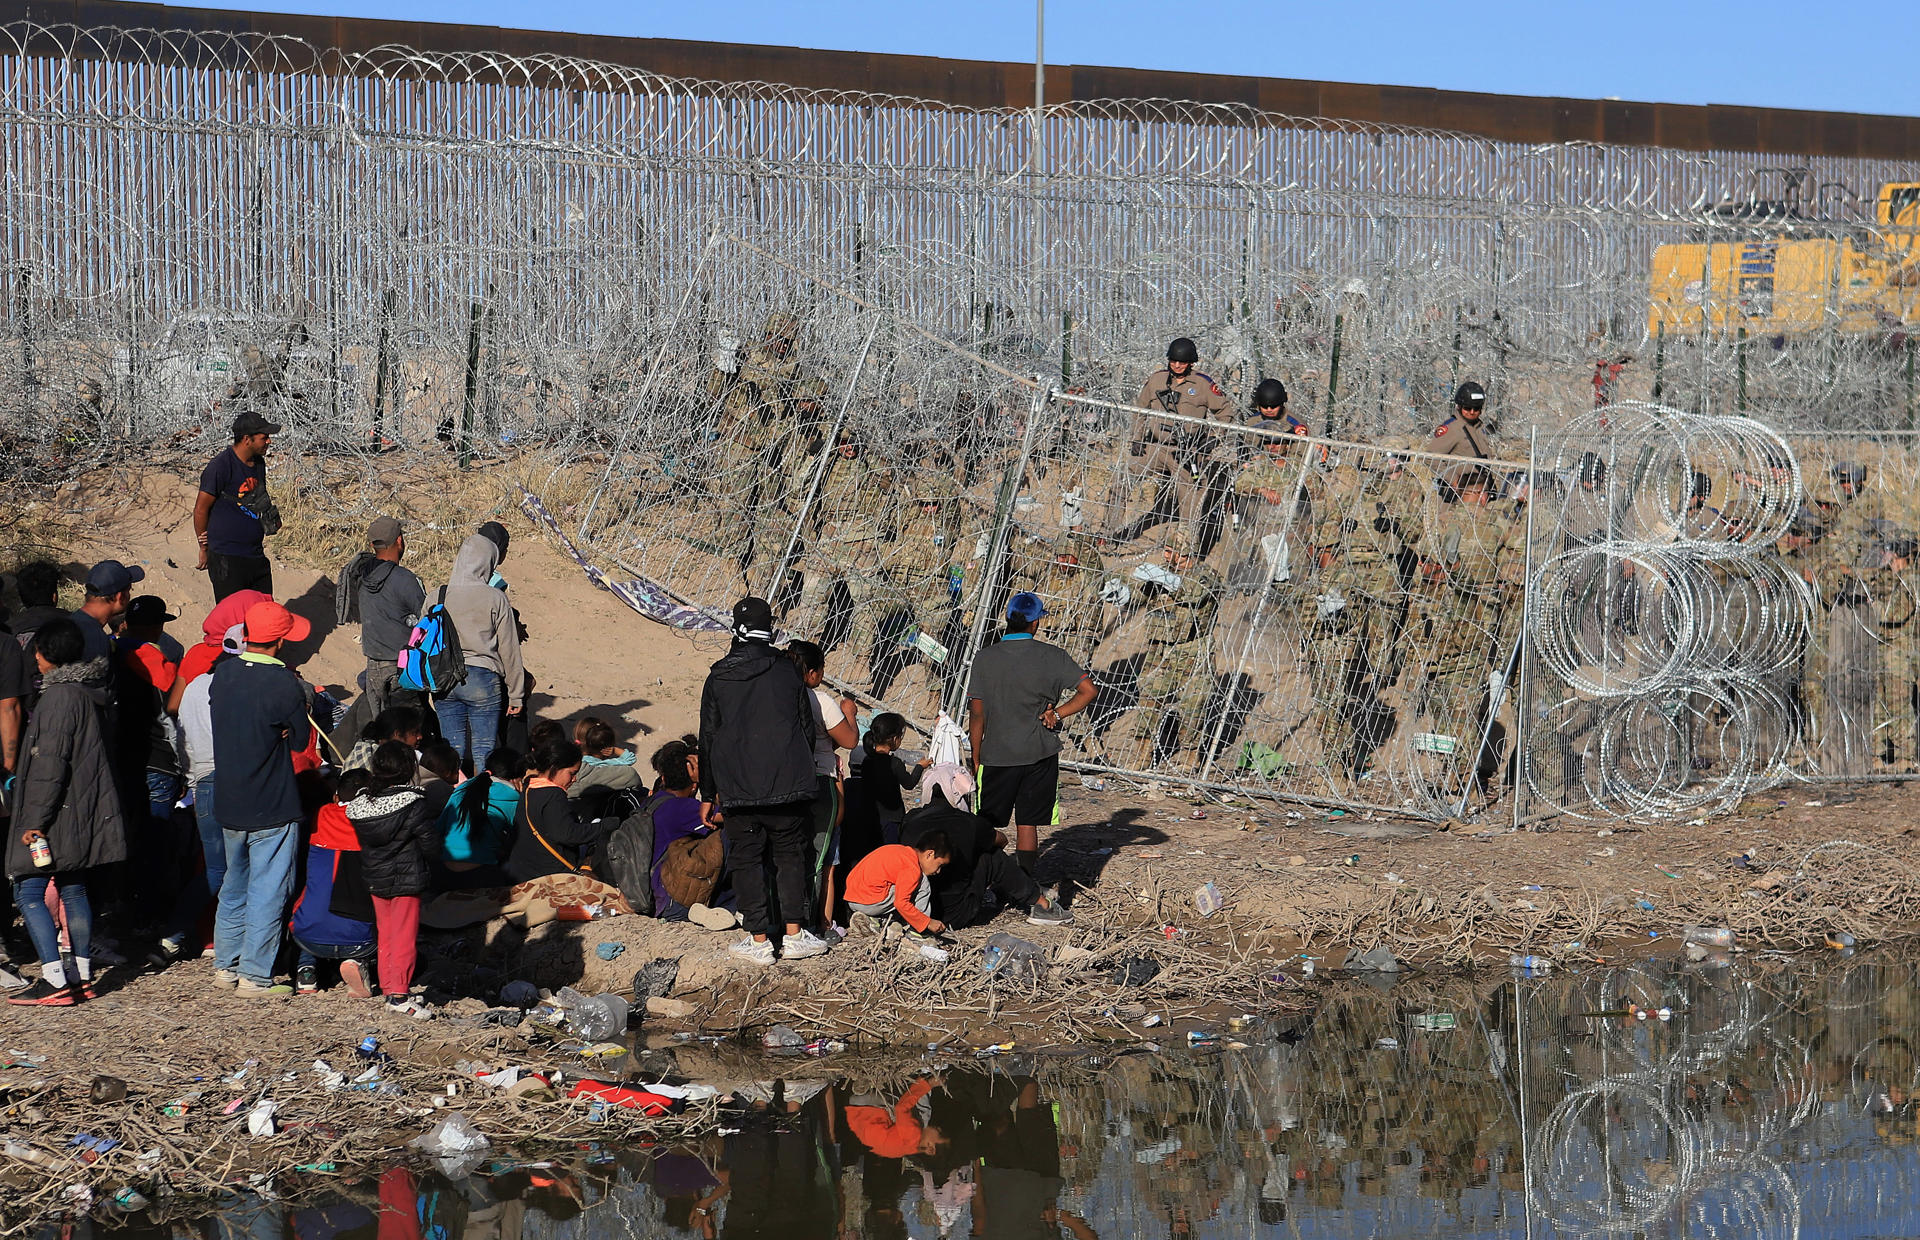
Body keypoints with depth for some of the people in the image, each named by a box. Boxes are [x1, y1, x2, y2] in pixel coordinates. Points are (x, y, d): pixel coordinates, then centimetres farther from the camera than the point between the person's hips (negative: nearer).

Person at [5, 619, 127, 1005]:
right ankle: (82, 977, 16)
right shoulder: (89, 693, 12)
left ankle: (55, 982, -10)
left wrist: (37, 820, -19)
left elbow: (51, 765, -21)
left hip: (60, 813, -9)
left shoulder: (60, 696, -17)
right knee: (73, 890, 14)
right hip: (83, 813, 9)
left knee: (29, 891, -5)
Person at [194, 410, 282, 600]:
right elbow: (200, 510, -8)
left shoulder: (259, 463, 10)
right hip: (227, 560, -8)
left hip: (257, 556, 8)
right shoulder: (220, 467, -15)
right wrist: (204, 548, 0)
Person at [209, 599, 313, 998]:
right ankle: (254, 976, 3)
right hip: (272, 808, -6)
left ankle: (226, 965, 26)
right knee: (267, 890, 2)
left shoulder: (222, 675, 1)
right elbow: (301, 741, -6)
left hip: (228, 803, 6)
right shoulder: (285, 685, -18)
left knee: (234, 884, 20)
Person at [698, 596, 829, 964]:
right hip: (787, 782, 1)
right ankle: (794, 934, 9)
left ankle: (759, 940, 5)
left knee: (746, 859, 7)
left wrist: (710, 791, 12)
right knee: (790, 854, 12)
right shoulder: (786, 671, 1)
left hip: (738, 788, -1)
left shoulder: (718, 679, 1)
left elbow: (708, 737, 5)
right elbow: (807, 727, 6)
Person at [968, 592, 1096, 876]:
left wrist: (976, 758, 5)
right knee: (1027, 824, 6)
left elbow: (977, 714, -3)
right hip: (1039, 754, 0)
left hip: (996, 754, 0)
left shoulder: (985, 658, -5)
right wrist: (1057, 714, -2)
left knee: (985, 825, 10)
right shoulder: (1052, 656, -5)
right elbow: (1088, 690, -9)